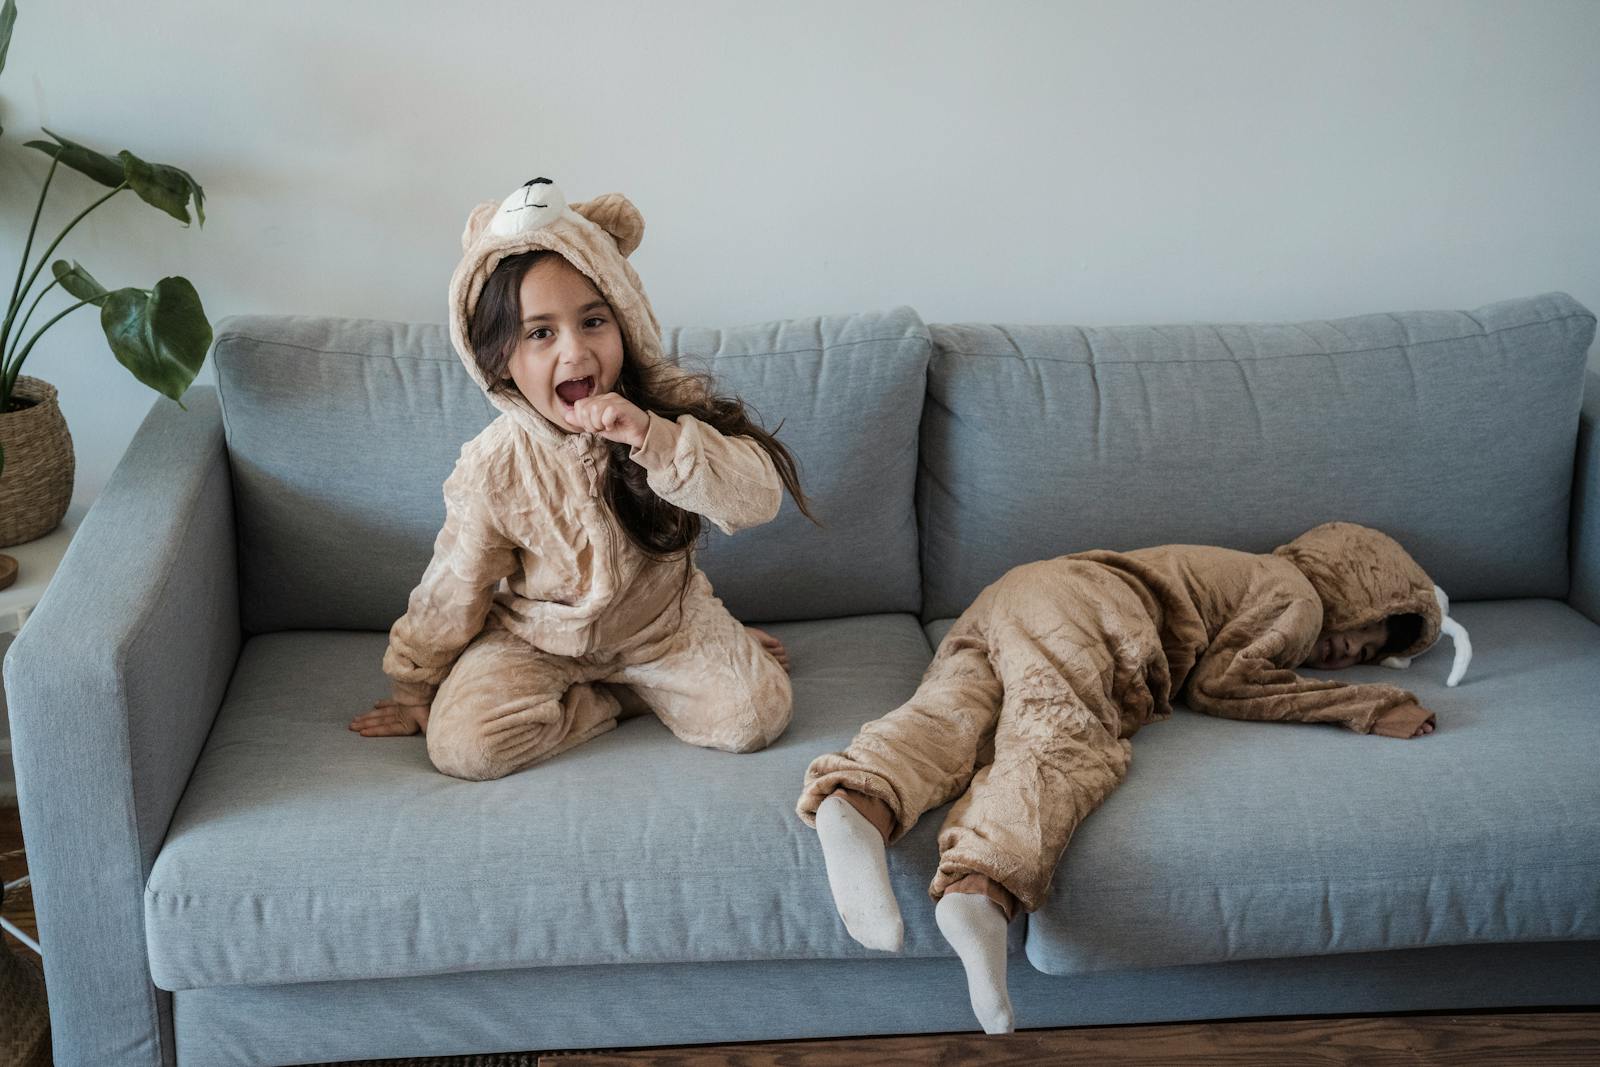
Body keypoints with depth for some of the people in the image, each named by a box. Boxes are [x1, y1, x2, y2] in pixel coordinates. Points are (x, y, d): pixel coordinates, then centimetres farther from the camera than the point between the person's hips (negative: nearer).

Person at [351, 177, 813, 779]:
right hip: (539, 637, 0)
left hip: (660, 617, 0)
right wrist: (414, 691, 5)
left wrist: (653, 436, -43)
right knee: (462, 742, -22)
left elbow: (758, 496, -30)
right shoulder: (494, 468, -19)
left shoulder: (669, 404, -18)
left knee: (754, 715, -19)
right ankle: (617, 698, 0)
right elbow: (451, 592, -6)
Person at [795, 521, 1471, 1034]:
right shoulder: (1297, 598, 9)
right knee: (1063, 742, -30)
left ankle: (859, 800, -49)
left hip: (1011, 593, 8)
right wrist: (1365, 708, 2)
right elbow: (1219, 685, -2)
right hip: (1075, 607, -8)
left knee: (951, 714, -18)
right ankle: (983, 889, -57)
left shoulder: (1251, 576, 37)